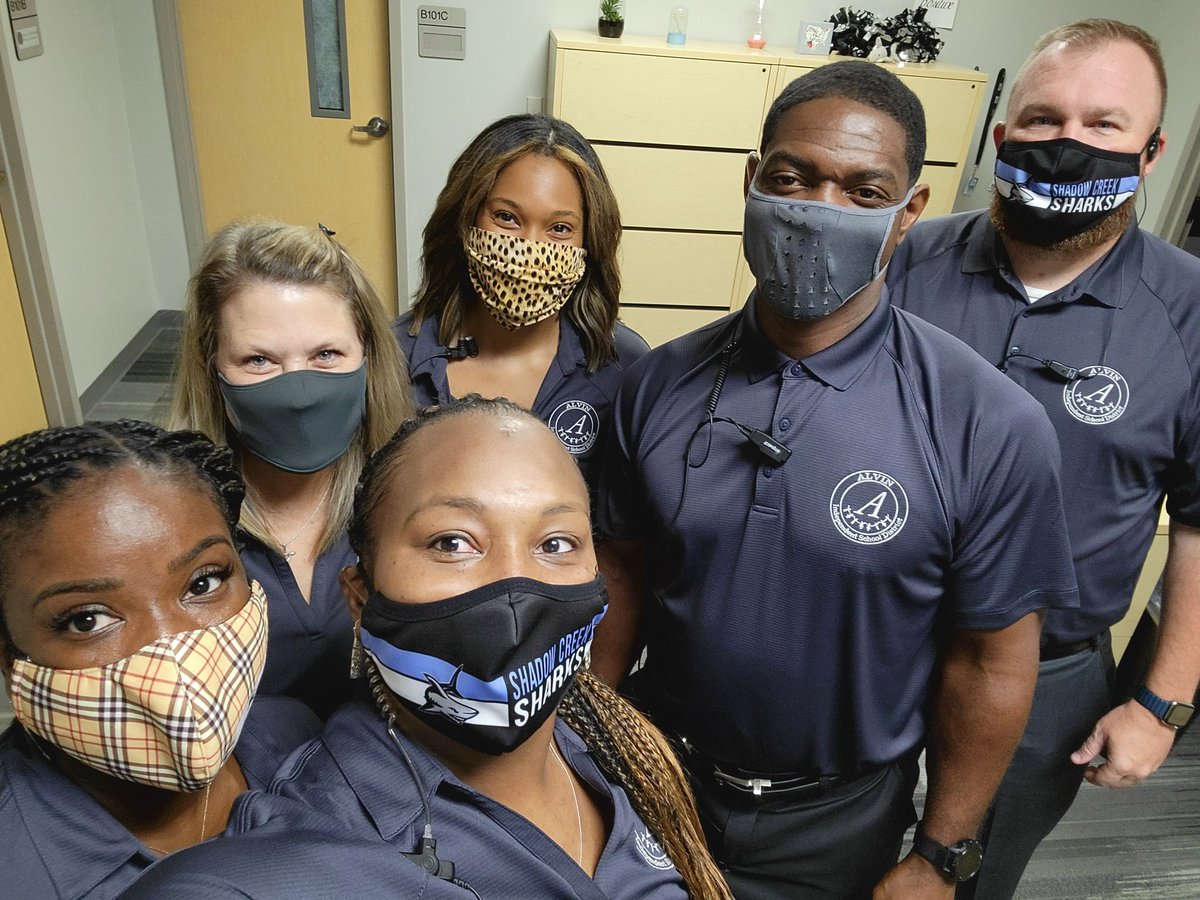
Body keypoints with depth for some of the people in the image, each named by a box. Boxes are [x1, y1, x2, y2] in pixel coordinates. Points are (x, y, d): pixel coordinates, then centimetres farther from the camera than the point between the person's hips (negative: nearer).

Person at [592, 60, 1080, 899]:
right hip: (660, 773, 3)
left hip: (836, 822, -2)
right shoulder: (660, 381, -11)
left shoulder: (993, 426, -21)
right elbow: (623, 569, -2)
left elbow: (991, 661, -13)